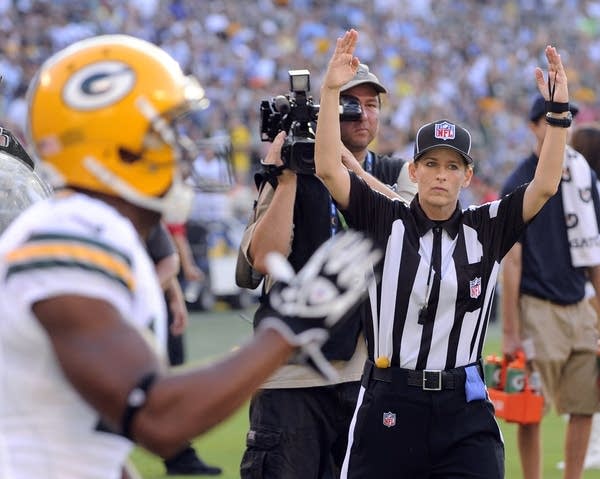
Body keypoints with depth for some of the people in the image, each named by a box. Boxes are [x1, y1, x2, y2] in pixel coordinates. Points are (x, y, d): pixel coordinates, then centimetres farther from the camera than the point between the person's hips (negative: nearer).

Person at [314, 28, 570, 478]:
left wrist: (558, 112, -16)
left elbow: (546, 185, -5)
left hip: (465, 408, 1)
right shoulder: (385, 221, 1)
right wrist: (331, 91, -18)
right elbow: (329, 170, -9)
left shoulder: (487, 230, 5)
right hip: (390, 403, -1)